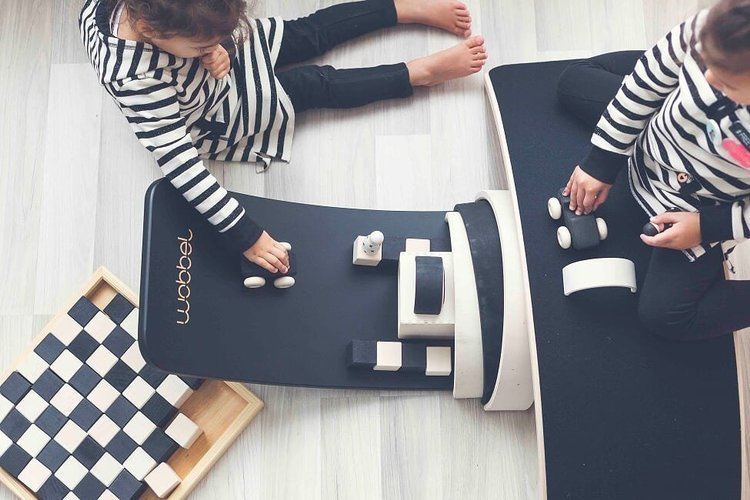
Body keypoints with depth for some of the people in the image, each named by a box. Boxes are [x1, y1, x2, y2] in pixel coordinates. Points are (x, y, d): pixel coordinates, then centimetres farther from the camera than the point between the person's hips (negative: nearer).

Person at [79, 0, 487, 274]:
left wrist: (215, 44, -26)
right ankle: (423, 72, 18)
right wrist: (245, 236, -42)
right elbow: (179, 164, -44)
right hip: (223, 115, -5)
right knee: (319, 86, 1)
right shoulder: (135, 80, -47)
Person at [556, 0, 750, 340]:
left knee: (664, 314, -8)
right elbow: (648, 80, -14)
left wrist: (707, 227, -22)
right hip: (652, 142, 5)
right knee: (573, 83, 22)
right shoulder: (712, 30, -34)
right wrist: (602, 160, -9)